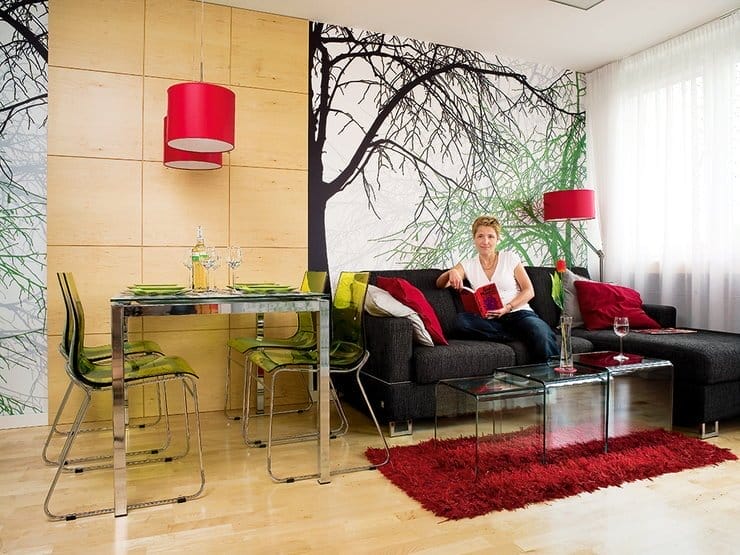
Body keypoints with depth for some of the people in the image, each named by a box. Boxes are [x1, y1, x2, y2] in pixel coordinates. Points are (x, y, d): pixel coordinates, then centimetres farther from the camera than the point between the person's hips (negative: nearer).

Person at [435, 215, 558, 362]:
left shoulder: (510, 258, 9)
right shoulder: (468, 265, 11)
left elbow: (529, 291, 5)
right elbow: (440, 284, -1)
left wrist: (507, 307, -12)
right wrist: (451, 272, -25)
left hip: (519, 313, -2)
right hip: (491, 321, 2)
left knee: (542, 335, -37)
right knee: (461, 321, -32)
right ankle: (519, 336, -23)